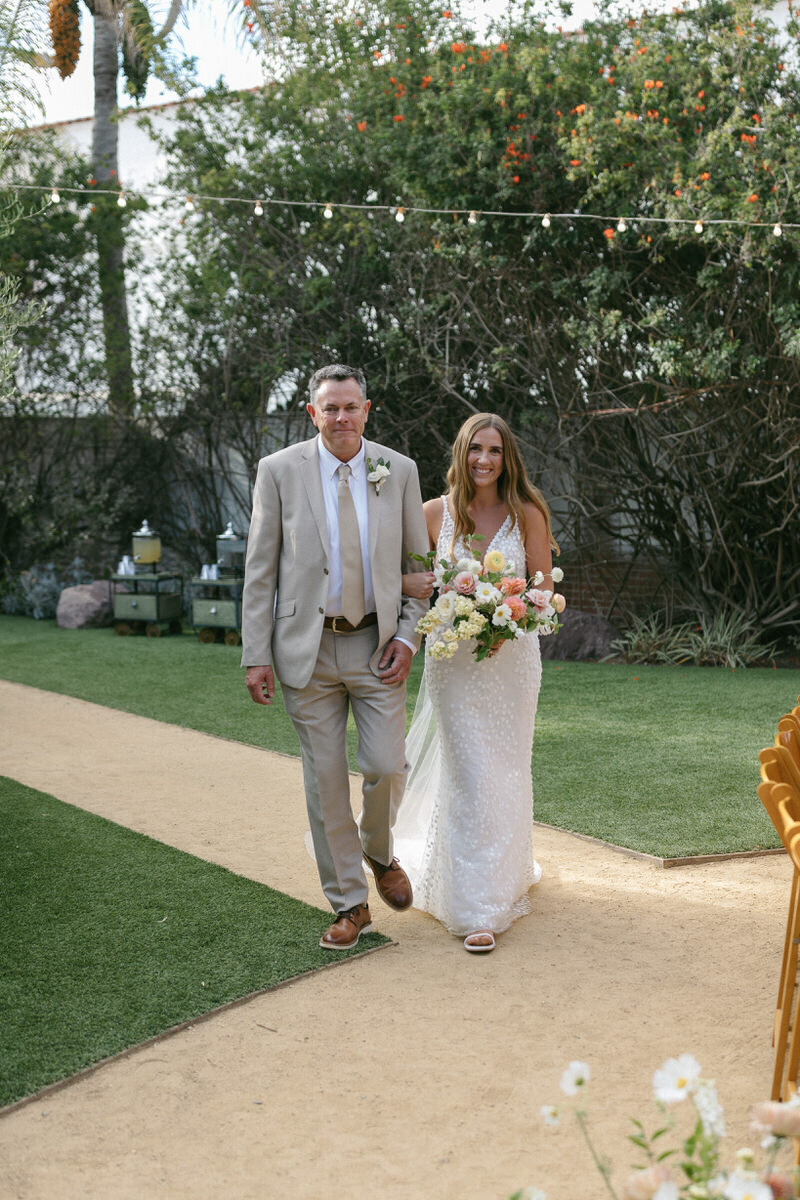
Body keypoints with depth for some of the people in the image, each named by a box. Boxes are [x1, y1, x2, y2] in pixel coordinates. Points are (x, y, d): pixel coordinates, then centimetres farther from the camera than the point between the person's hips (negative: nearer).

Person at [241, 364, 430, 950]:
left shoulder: (399, 471, 2)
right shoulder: (280, 470, -3)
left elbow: (418, 564, 8)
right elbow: (261, 568, -1)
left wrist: (408, 635, -4)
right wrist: (256, 655, -6)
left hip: (377, 646, 1)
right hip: (306, 649, -1)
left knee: (387, 766, -3)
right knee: (325, 780, 4)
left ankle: (379, 853, 31)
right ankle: (350, 905, 19)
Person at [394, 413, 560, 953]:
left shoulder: (526, 514, -3)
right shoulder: (437, 512, -1)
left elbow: (545, 589, 0)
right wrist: (410, 581, -15)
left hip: (512, 657, 0)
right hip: (452, 659, 0)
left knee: (504, 771, 10)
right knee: (466, 773, -2)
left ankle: (504, 872, 36)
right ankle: (475, 906, 6)